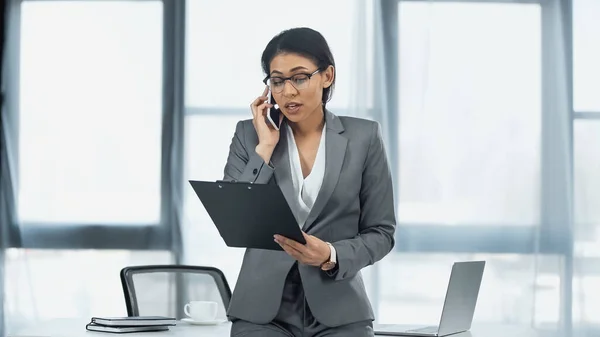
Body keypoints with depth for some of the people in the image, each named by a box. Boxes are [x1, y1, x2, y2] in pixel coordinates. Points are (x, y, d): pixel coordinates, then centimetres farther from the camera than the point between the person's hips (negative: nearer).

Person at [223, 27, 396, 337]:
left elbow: (381, 232, 3)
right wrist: (265, 148, -9)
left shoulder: (363, 137, 2)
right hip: (263, 311, 0)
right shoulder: (249, 134, 4)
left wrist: (331, 256, -16)